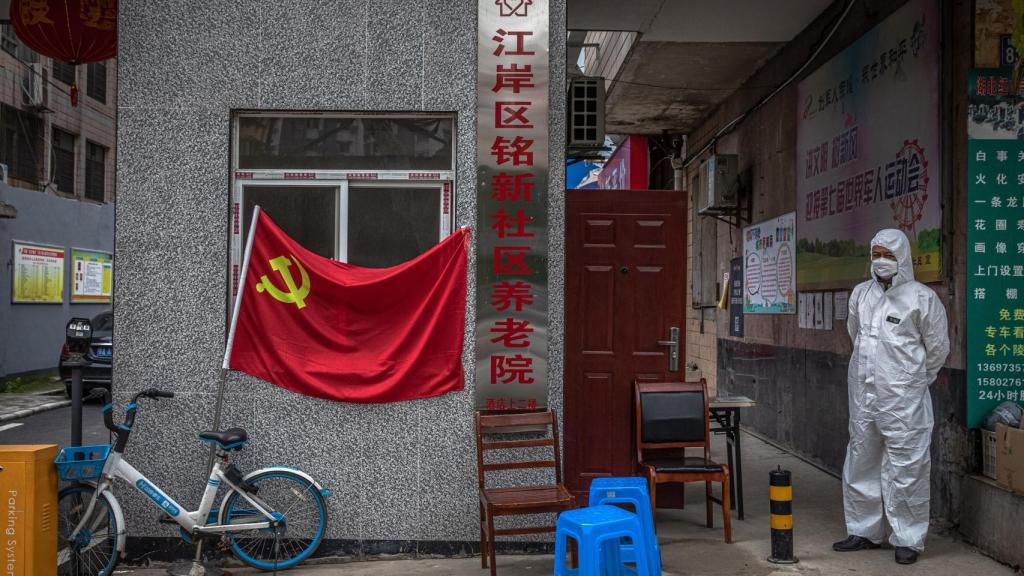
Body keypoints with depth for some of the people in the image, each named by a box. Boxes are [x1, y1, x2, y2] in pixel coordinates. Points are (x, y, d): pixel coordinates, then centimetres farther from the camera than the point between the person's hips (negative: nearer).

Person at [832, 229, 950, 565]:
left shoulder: (921, 298, -8)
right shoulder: (861, 294, 8)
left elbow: (937, 348, 0)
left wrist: (915, 380, 10)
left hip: (903, 400, -6)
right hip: (863, 395, 6)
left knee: (905, 469, -1)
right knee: (860, 464, 13)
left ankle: (908, 540, 12)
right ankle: (864, 531, 27)